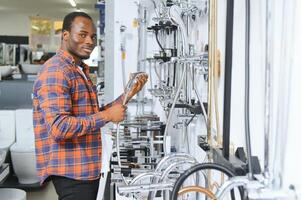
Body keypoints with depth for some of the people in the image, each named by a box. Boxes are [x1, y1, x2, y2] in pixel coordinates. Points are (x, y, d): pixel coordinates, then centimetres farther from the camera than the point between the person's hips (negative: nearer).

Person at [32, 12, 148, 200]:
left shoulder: (81, 70, 16)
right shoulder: (56, 72, -16)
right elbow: (59, 127, -26)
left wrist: (127, 95, 9)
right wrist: (107, 116, -21)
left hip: (87, 169, 10)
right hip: (71, 171, -10)